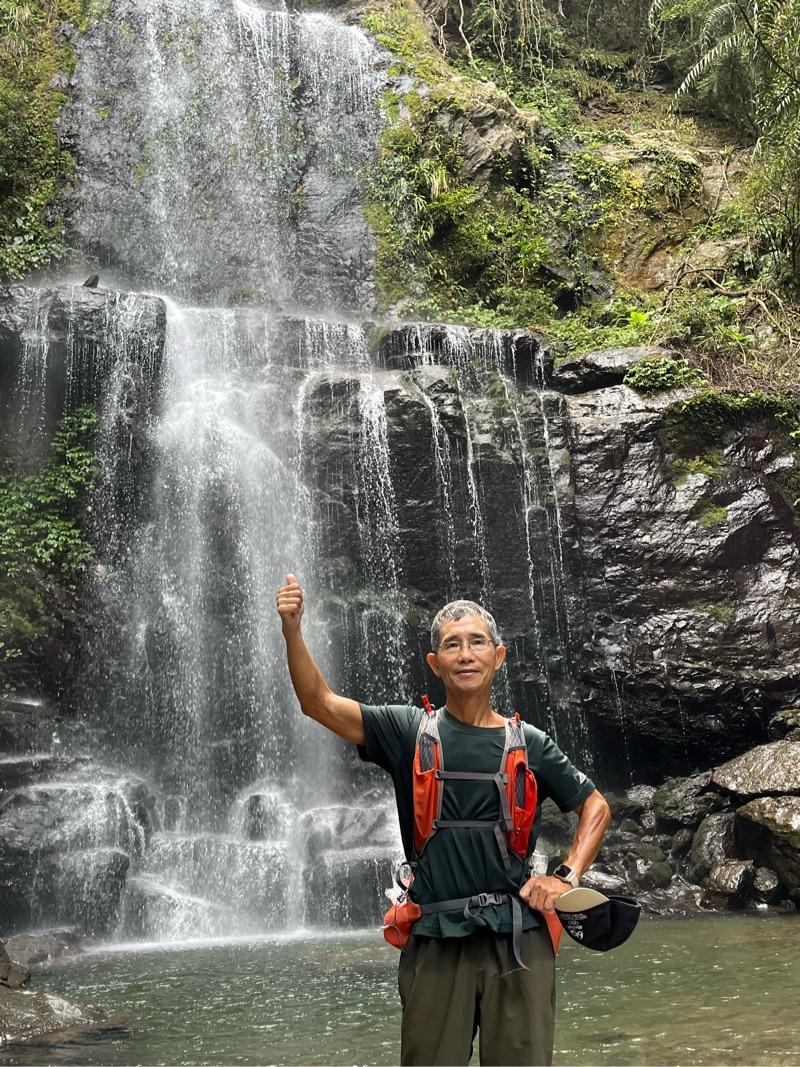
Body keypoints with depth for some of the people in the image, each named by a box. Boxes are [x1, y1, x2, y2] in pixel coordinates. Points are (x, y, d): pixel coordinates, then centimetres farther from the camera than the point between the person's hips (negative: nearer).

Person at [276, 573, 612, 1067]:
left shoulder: (528, 743, 5)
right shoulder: (410, 731, 2)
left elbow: (596, 807, 14)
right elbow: (319, 702, -7)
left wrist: (567, 876, 0)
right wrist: (293, 629, -20)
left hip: (518, 938, 1)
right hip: (435, 941, 0)